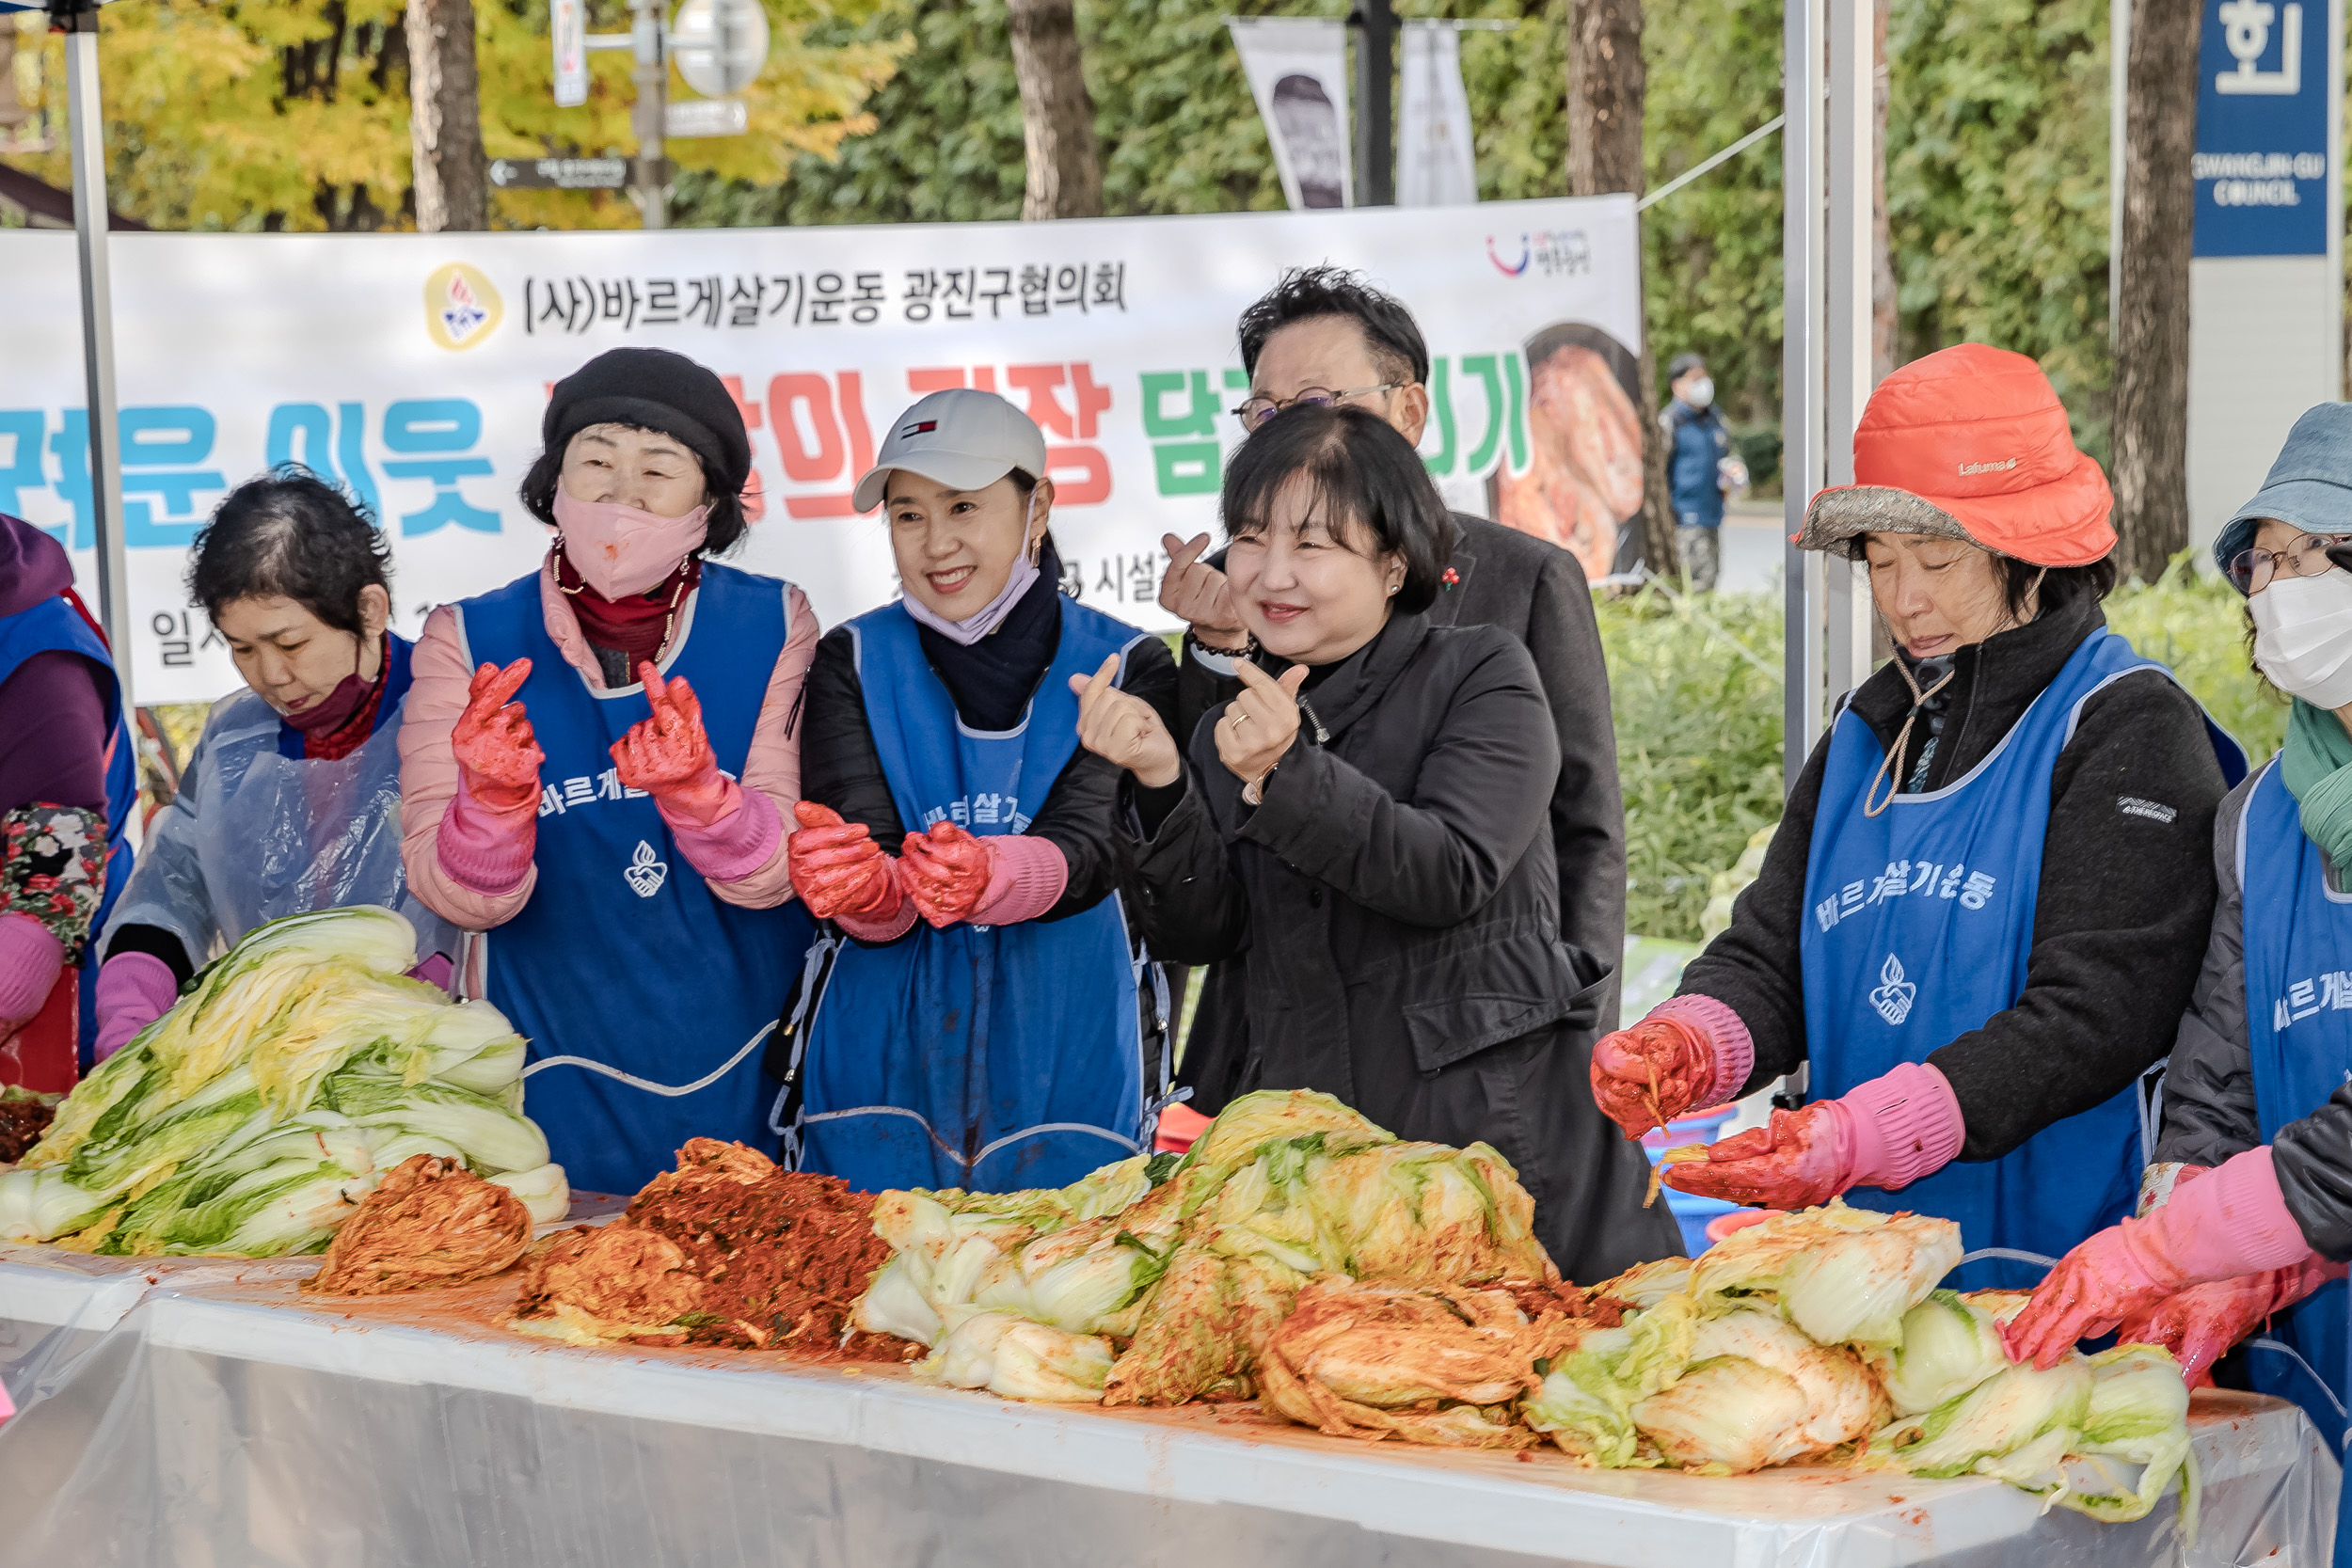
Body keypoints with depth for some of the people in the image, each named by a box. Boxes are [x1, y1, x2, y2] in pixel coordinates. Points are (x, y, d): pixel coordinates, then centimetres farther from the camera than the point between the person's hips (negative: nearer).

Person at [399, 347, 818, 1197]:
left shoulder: (772, 626, -2)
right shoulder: (469, 642, -3)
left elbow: (775, 872, -11)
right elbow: (461, 896, -11)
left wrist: (697, 791, -31)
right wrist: (494, 801, -31)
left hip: (752, 1085, 1)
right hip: (556, 1094, -1)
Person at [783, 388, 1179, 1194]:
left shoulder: (1125, 667, -1)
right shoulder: (853, 662, 2)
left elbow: (1090, 849, -16)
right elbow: (878, 913, -8)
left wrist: (985, 878, -38)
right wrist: (866, 890, -33)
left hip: (1067, 1079, 0)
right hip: (884, 1063, 1)